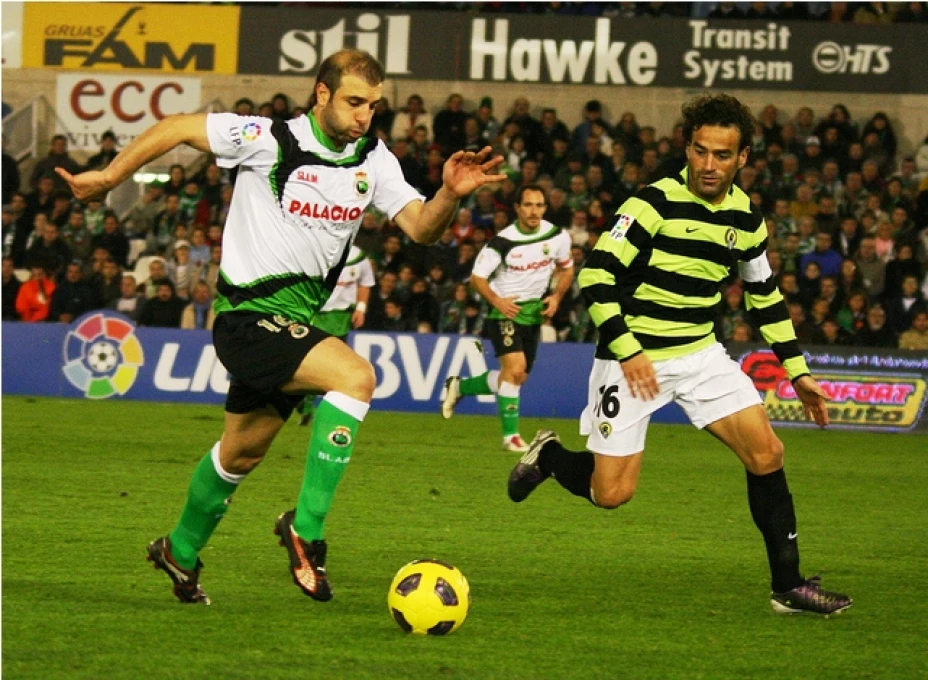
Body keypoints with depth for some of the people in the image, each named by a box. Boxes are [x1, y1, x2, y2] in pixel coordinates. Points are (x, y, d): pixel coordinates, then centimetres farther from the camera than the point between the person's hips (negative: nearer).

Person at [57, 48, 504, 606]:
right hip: (251, 316, -7)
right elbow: (179, 127, -7)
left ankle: (182, 552, 44)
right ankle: (307, 528, -23)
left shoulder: (374, 160, 2)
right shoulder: (271, 141, -15)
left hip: (299, 322, 7)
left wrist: (452, 194, -25)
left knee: (241, 453, 21)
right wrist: (110, 177, -1)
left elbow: (420, 227, -4)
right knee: (356, 376, -28)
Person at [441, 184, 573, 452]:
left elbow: (566, 269, 12)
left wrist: (556, 296, -5)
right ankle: (510, 435, -15)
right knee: (516, 366, -23)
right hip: (505, 311, -6)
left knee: (517, 378, 12)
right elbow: (477, 277, -10)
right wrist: (497, 301, -25)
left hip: (534, 313, 6)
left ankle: (459, 386, 35)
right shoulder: (503, 242, -18)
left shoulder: (558, 236, -6)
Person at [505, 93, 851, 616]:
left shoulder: (747, 219, 3)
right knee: (612, 493, -7)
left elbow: (765, 297, 17)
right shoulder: (656, 204, -17)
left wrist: (798, 371, 14)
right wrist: (626, 351, -26)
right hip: (634, 357, -5)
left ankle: (789, 585, 2)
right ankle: (547, 456, 26)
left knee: (767, 454, -7)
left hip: (701, 352, 5)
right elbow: (596, 275, -19)